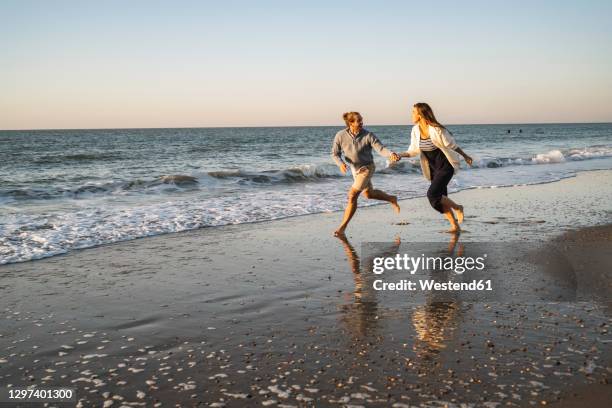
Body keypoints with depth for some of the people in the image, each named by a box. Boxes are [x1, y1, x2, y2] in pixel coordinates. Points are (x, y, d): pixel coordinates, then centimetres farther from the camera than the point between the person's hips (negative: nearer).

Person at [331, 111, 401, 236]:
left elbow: (380, 148, -28)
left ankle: (342, 227, -6)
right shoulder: (340, 136, -16)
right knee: (369, 194, 23)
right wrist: (340, 164, -27)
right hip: (355, 169, 5)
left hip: (367, 168, -5)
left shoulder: (368, 135, -22)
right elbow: (335, 153, -7)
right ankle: (391, 199, 51)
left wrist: (391, 154, -48)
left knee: (352, 195, -15)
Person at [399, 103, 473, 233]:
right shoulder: (415, 131, -3)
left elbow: (452, 145, -9)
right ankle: (455, 226, 20)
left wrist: (465, 156, 4)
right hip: (433, 167, 7)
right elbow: (414, 150, 5)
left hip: (446, 165, -7)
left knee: (433, 194, -18)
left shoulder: (436, 130, -22)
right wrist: (400, 155, -13)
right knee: (441, 197, 8)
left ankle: (457, 207, 6)